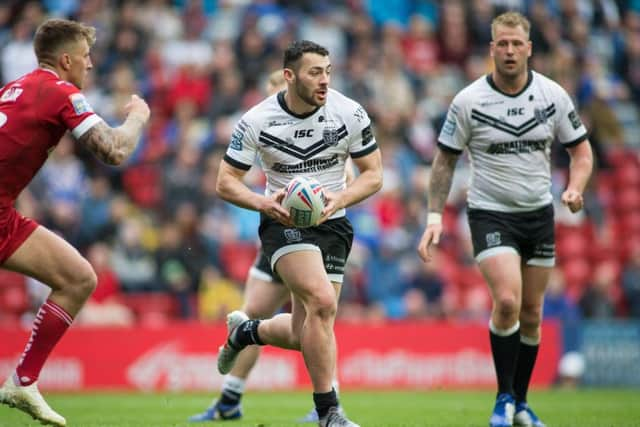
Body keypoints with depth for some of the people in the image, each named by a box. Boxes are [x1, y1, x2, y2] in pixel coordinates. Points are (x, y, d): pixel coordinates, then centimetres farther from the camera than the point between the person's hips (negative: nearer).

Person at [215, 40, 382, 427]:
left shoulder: (350, 113, -8)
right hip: (283, 222, -3)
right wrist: (264, 203, -23)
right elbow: (226, 182, -4)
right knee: (322, 301, -28)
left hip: (331, 223, 3)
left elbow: (374, 174, 0)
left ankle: (245, 330, 37)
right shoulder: (257, 121, -11)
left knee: (304, 335, 1)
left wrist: (339, 199, -19)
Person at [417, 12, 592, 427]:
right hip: (490, 213, -3)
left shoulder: (553, 94, -3)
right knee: (507, 301, -21)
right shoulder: (468, 101, -9)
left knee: (531, 314, 7)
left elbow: (581, 148, 7)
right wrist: (435, 216, -7)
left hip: (539, 214, 3)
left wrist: (575, 187, -12)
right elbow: (445, 160, 0)